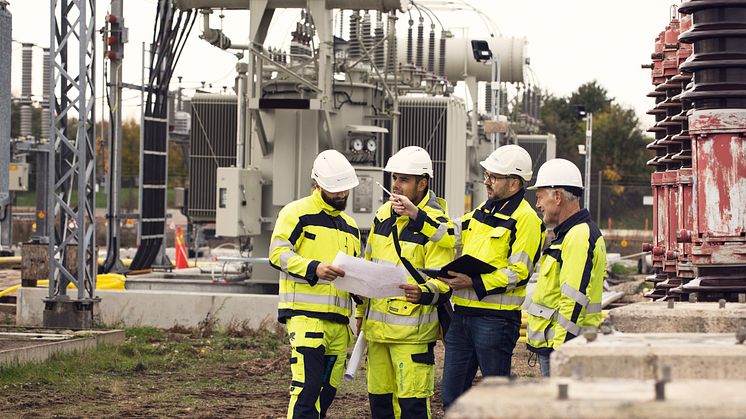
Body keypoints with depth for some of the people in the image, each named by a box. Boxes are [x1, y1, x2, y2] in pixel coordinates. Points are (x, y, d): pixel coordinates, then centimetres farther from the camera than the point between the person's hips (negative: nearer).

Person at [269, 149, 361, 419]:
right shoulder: (297, 212, 0)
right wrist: (314, 268, -24)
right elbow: (278, 252, -11)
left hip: (338, 320, 8)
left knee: (327, 390, 9)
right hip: (306, 314, -8)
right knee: (307, 386, -16)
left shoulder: (350, 226, 23)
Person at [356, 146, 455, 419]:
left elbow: (442, 283, -15)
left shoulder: (437, 224, -12)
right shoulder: (384, 215, 11)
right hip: (377, 325, 7)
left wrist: (422, 293, -37)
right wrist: (361, 310, 21)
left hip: (412, 331, -7)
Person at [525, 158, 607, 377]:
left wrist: (560, 350, -22)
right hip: (553, 345, 11)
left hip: (562, 346, -11)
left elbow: (574, 302, -21)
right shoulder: (569, 234, 19)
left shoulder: (579, 237, -16)